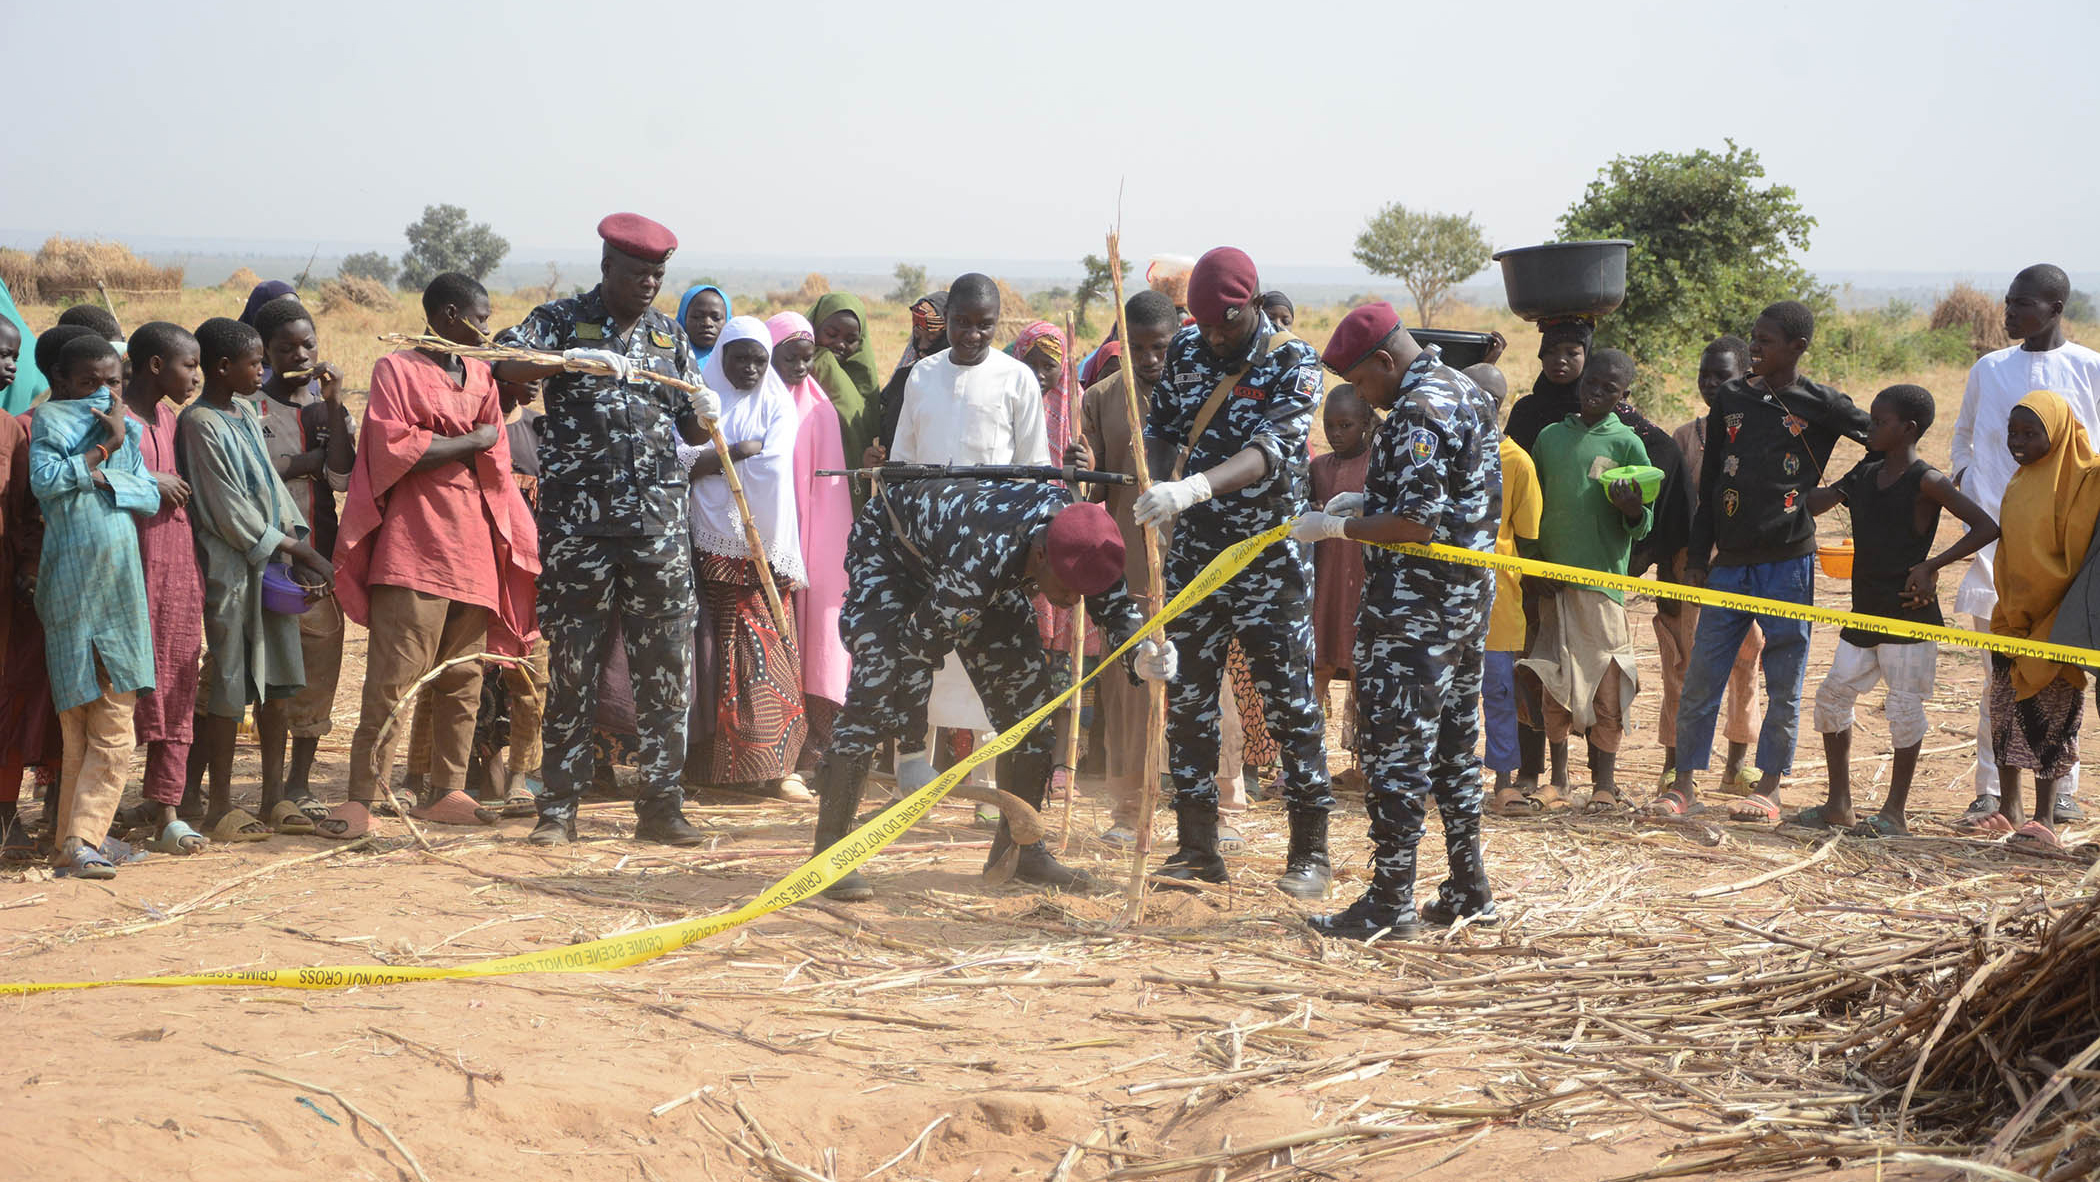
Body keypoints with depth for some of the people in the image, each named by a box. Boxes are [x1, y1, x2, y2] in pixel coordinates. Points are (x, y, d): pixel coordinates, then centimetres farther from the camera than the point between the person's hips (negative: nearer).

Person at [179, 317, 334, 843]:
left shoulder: (246, 412, 14)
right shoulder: (201, 423, -12)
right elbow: (229, 511, -15)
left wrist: (300, 548, 0)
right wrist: (297, 551, -10)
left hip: (273, 561, 8)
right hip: (229, 566, -8)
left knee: (277, 680, 10)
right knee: (228, 686, -3)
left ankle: (275, 794, 21)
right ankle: (219, 806, 4)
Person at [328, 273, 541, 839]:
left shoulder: (481, 377, 18)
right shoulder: (395, 370, -1)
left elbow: (495, 463, 16)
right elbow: (393, 450, -12)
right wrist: (470, 442, -5)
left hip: (473, 547, 7)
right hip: (414, 547, -7)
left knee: (463, 677, 7)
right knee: (394, 677, -12)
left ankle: (446, 791, 15)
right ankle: (361, 798, -12)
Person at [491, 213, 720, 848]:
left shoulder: (669, 336, 13)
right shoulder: (562, 320, 2)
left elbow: (690, 431, 16)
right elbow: (502, 363, -15)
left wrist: (705, 415, -7)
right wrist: (572, 359, -28)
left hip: (658, 521, 3)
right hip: (577, 522, -3)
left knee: (666, 665, 1)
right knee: (571, 665, 2)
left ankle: (660, 805, 9)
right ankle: (559, 808, 10)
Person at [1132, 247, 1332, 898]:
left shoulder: (1294, 365, -11)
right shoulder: (1186, 349, 5)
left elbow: (1267, 452, -26)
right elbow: (1158, 431, 15)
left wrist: (1191, 489, -41)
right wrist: (1141, 509, 4)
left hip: (1269, 560, -5)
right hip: (1193, 554, 5)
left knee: (1290, 702, -3)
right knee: (1187, 700, 5)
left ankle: (1309, 852, 4)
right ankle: (1197, 848, 13)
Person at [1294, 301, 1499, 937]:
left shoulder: (1418, 413, -18)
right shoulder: (1467, 392, 13)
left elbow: (1415, 524, -24)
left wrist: (1334, 527, -16)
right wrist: (1365, 501, 14)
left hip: (1413, 612, -10)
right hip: (1469, 600, 10)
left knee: (1396, 754, -4)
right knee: (1454, 746, 16)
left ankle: (1390, 903, -1)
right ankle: (1469, 891, 21)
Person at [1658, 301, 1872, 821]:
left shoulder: (1822, 405, -1)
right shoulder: (1731, 398, 9)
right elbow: (1709, 484, 12)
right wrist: (1698, 557, 10)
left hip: (1789, 563, -3)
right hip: (1730, 562, 3)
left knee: (1784, 685, 3)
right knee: (1700, 678, 2)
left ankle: (1768, 788, 14)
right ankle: (1683, 784, 11)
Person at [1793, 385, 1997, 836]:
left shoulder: (1927, 482, -12)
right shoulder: (1864, 476, 9)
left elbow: (1987, 527, -17)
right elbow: (1812, 504, 10)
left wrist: (1931, 566, -19)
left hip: (1909, 613, -7)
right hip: (1864, 612, 7)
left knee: (1905, 707, -1)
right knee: (1833, 695, 6)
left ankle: (1894, 813, 8)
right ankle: (1838, 805, 16)